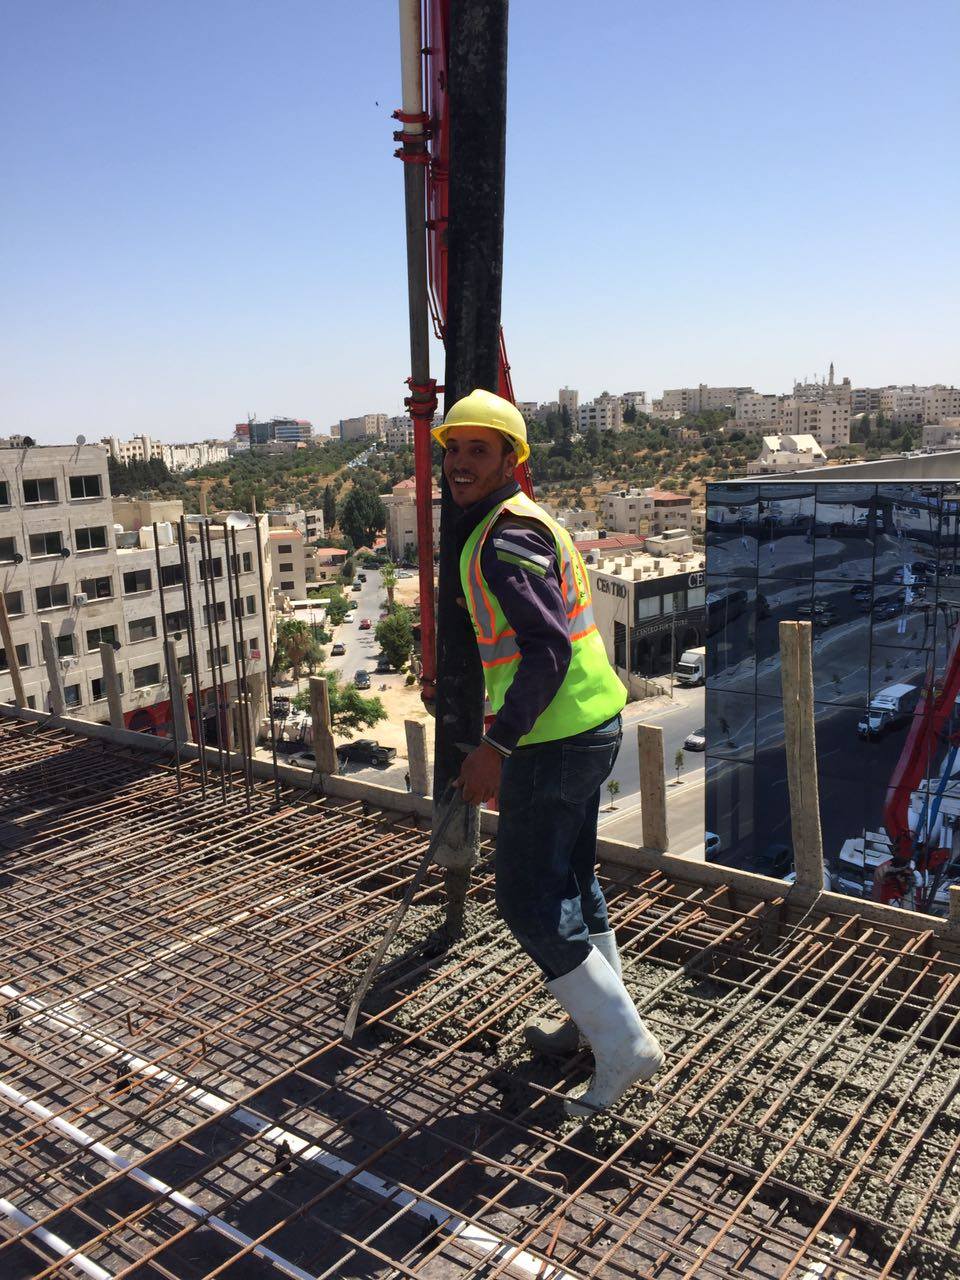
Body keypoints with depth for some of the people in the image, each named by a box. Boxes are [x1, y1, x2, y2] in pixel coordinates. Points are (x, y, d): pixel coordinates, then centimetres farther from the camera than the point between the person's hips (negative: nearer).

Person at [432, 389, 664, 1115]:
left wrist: (496, 746, -25)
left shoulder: (504, 538, -18)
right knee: (570, 881, 22)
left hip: (554, 741, -10)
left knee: (531, 903, 0)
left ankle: (625, 1047, 11)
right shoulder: (532, 522, 15)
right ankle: (599, 1020, 38)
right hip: (591, 724, 10)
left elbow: (548, 648, -27)